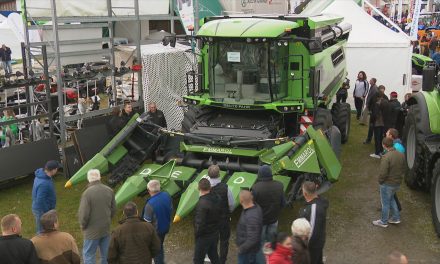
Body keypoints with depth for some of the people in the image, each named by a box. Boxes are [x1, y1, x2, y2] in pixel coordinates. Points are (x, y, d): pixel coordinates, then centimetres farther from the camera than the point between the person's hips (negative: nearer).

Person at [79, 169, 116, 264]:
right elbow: (113, 210, 5)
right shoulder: (109, 190, -4)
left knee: (88, 256, 7)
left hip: (92, 231, -5)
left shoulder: (87, 193, -21)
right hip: (106, 229, 5)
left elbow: (83, 214, -18)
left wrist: (83, 226, 0)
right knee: (106, 255, 17)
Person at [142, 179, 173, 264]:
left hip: (155, 231, -7)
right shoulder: (167, 196, -13)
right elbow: (170, 209, 2)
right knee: (160, 245, 27)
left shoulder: (150, 204, -33)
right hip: (166, 227, 7)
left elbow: (147, 221, -23)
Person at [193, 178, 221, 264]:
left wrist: (196, 233, -9)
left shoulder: (202, 203, -28)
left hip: (204, 236, -7)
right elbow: (219, 216, 5)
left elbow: (200, 223, -25)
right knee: (214, 255, 23)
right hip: (215, 233, 7)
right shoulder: (216, 198, -4)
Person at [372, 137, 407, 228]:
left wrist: (380, 181, -9)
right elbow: (404, 170, 8)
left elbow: (383, 173, -27)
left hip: (387, 184, -7)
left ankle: (383, 222, 24)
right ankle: (396, 218, 34)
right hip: (397, 183, 7)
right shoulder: (401, 155, -3)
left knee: (385, 202, 10)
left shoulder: (386, 157, -27)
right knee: (391, 199, 28)